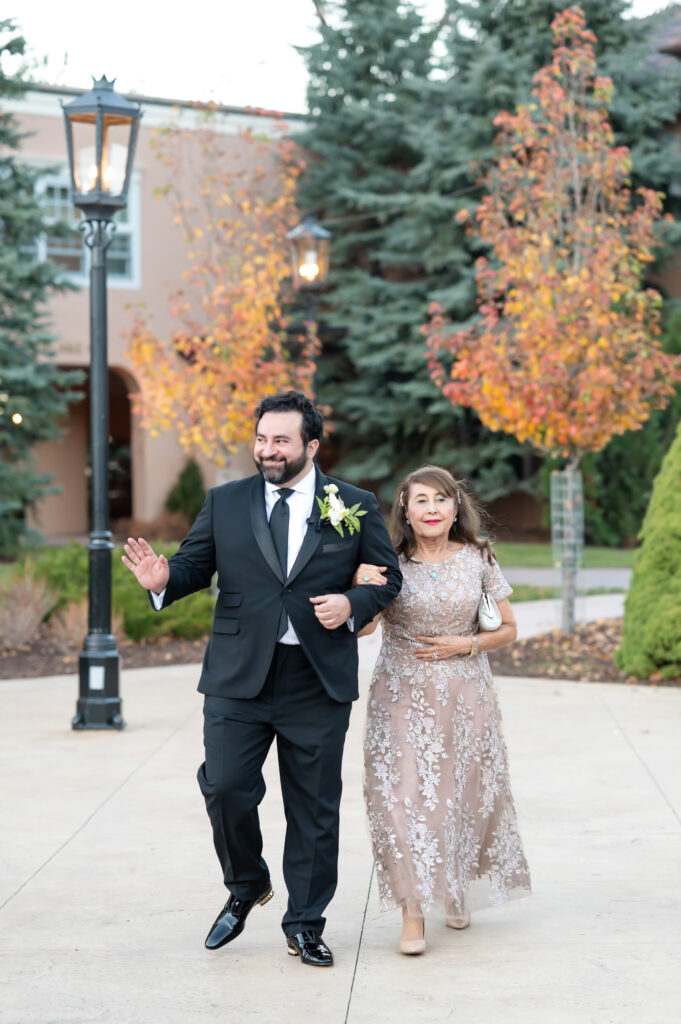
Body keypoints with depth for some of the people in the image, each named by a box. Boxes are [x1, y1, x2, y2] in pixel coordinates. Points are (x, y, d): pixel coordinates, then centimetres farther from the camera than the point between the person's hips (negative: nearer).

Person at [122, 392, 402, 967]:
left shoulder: (356, 507, 4)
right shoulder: (224, 504, 7)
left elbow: (388, 579, 8)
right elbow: (195, 564, 6)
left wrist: (353, 605, -12)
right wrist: (163, 579, -16)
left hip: (319, 682, 0)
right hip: (238, 677, 1)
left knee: (314, 809, 7)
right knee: (225, 789, -6)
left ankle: (305, 925, 21)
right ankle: (246, 887, 23)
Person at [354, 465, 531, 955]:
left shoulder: (478, 561, 0)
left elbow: (509, 630, 7)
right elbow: (365, 628, -15)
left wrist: (466, 644, -9)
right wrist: (365, 592, -33)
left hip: (464, 694, 1)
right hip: (402, 695, -1)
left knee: (462, 794, 8)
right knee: (404, 794, -10)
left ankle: (458, 891, 34)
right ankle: (413, 913, -5)